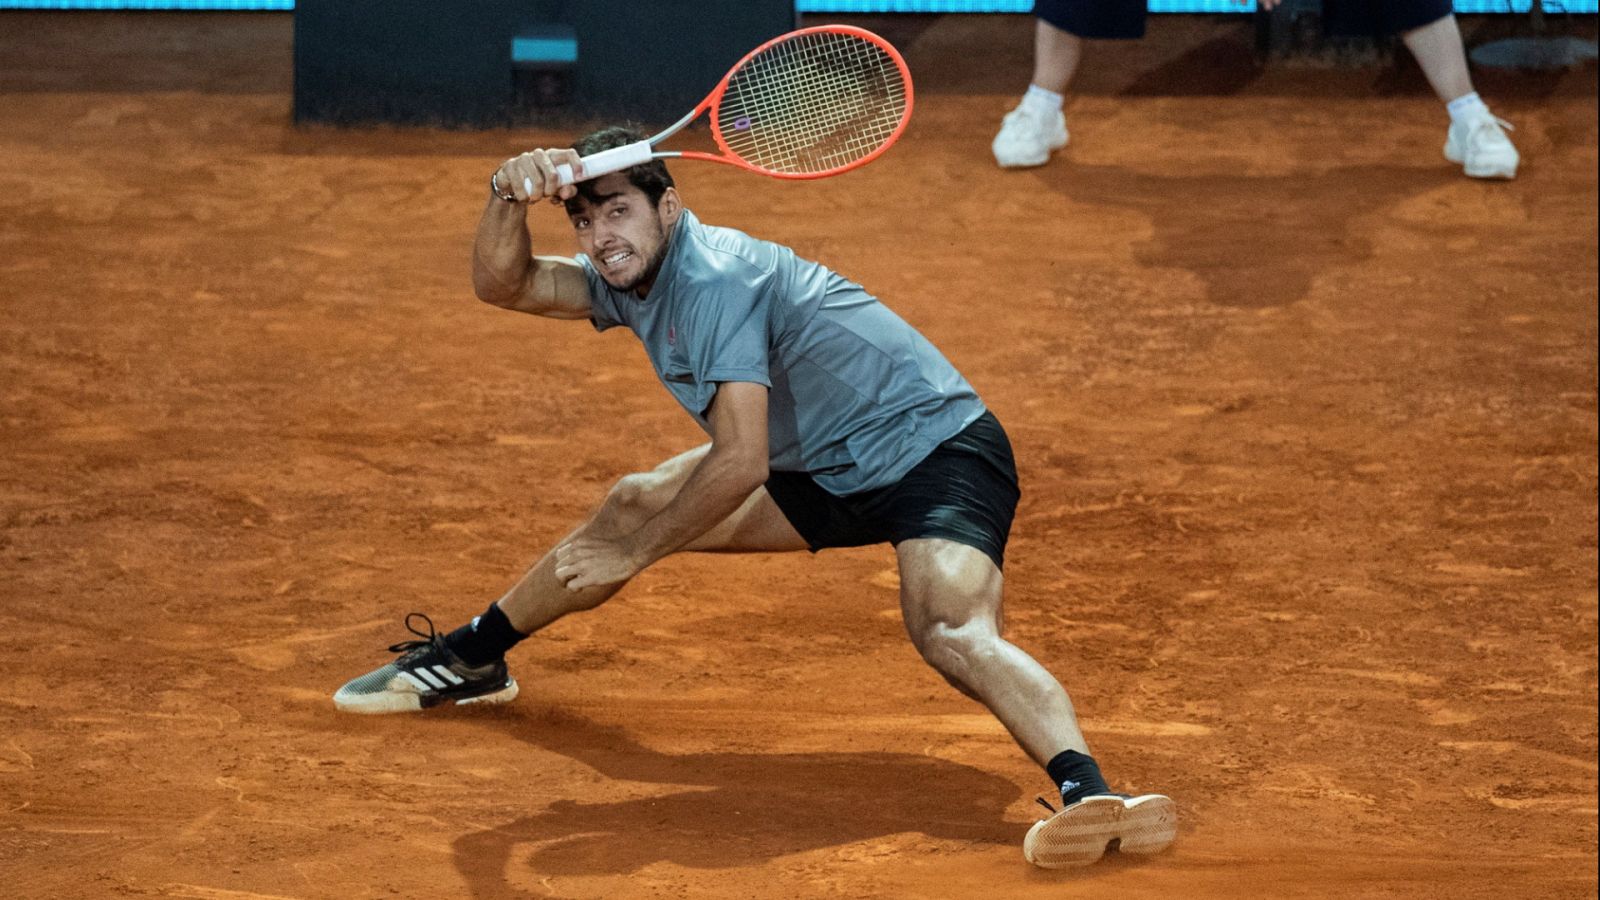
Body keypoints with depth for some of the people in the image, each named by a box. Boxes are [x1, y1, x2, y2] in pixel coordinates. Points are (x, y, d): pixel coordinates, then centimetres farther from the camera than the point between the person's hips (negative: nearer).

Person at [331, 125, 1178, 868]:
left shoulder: (716, 280, -26)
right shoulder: (632, 278, 2)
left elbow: (740, 463, -29)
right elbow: (502, 284, -2)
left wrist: (638, 552, -17)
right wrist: (508, 201, -23)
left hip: (935, 448, -10)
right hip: (825, 467, 10)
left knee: (952, 632, -36)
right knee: (636, 501, 14)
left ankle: (1089, 792, -59)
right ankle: (469, 660, 33)